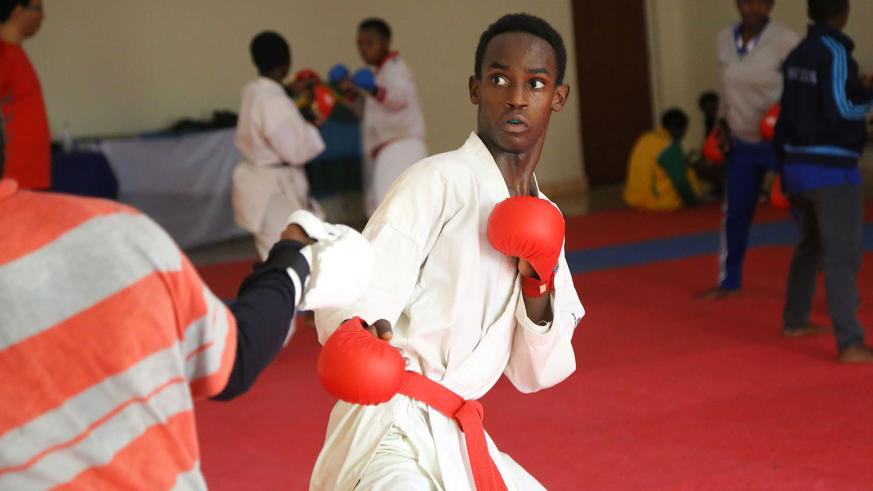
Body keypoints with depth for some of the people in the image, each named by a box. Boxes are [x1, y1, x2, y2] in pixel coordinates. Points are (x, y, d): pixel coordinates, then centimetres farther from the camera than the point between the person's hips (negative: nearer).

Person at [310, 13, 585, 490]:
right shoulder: (437, 181, -10)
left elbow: (534, 374, 10)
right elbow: (349, 299, -19)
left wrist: (537, 288, -6)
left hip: (454, 440, 9)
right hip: (391, 431, -8)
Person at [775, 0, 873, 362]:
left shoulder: (798, 54, 9)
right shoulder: (835, 52, -13)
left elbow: (804, 104, 10)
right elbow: (840, 108, -20)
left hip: (798, 165, 8)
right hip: (831, 169, -8)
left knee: (811, 244, 25)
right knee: (842, 255, -11)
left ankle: (794, 320, 38)